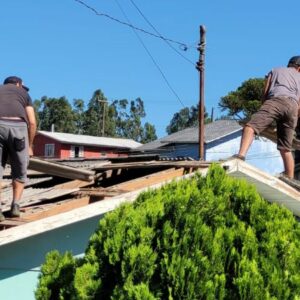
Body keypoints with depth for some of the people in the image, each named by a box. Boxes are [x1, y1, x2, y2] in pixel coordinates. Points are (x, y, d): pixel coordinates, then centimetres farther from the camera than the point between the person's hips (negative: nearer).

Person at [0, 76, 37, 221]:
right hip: (18, 127, 0)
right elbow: (32, 123, 13)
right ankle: (15, 205, 7)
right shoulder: (24, 94, 24)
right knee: (19, 172, 17)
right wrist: (30, 146, 21)